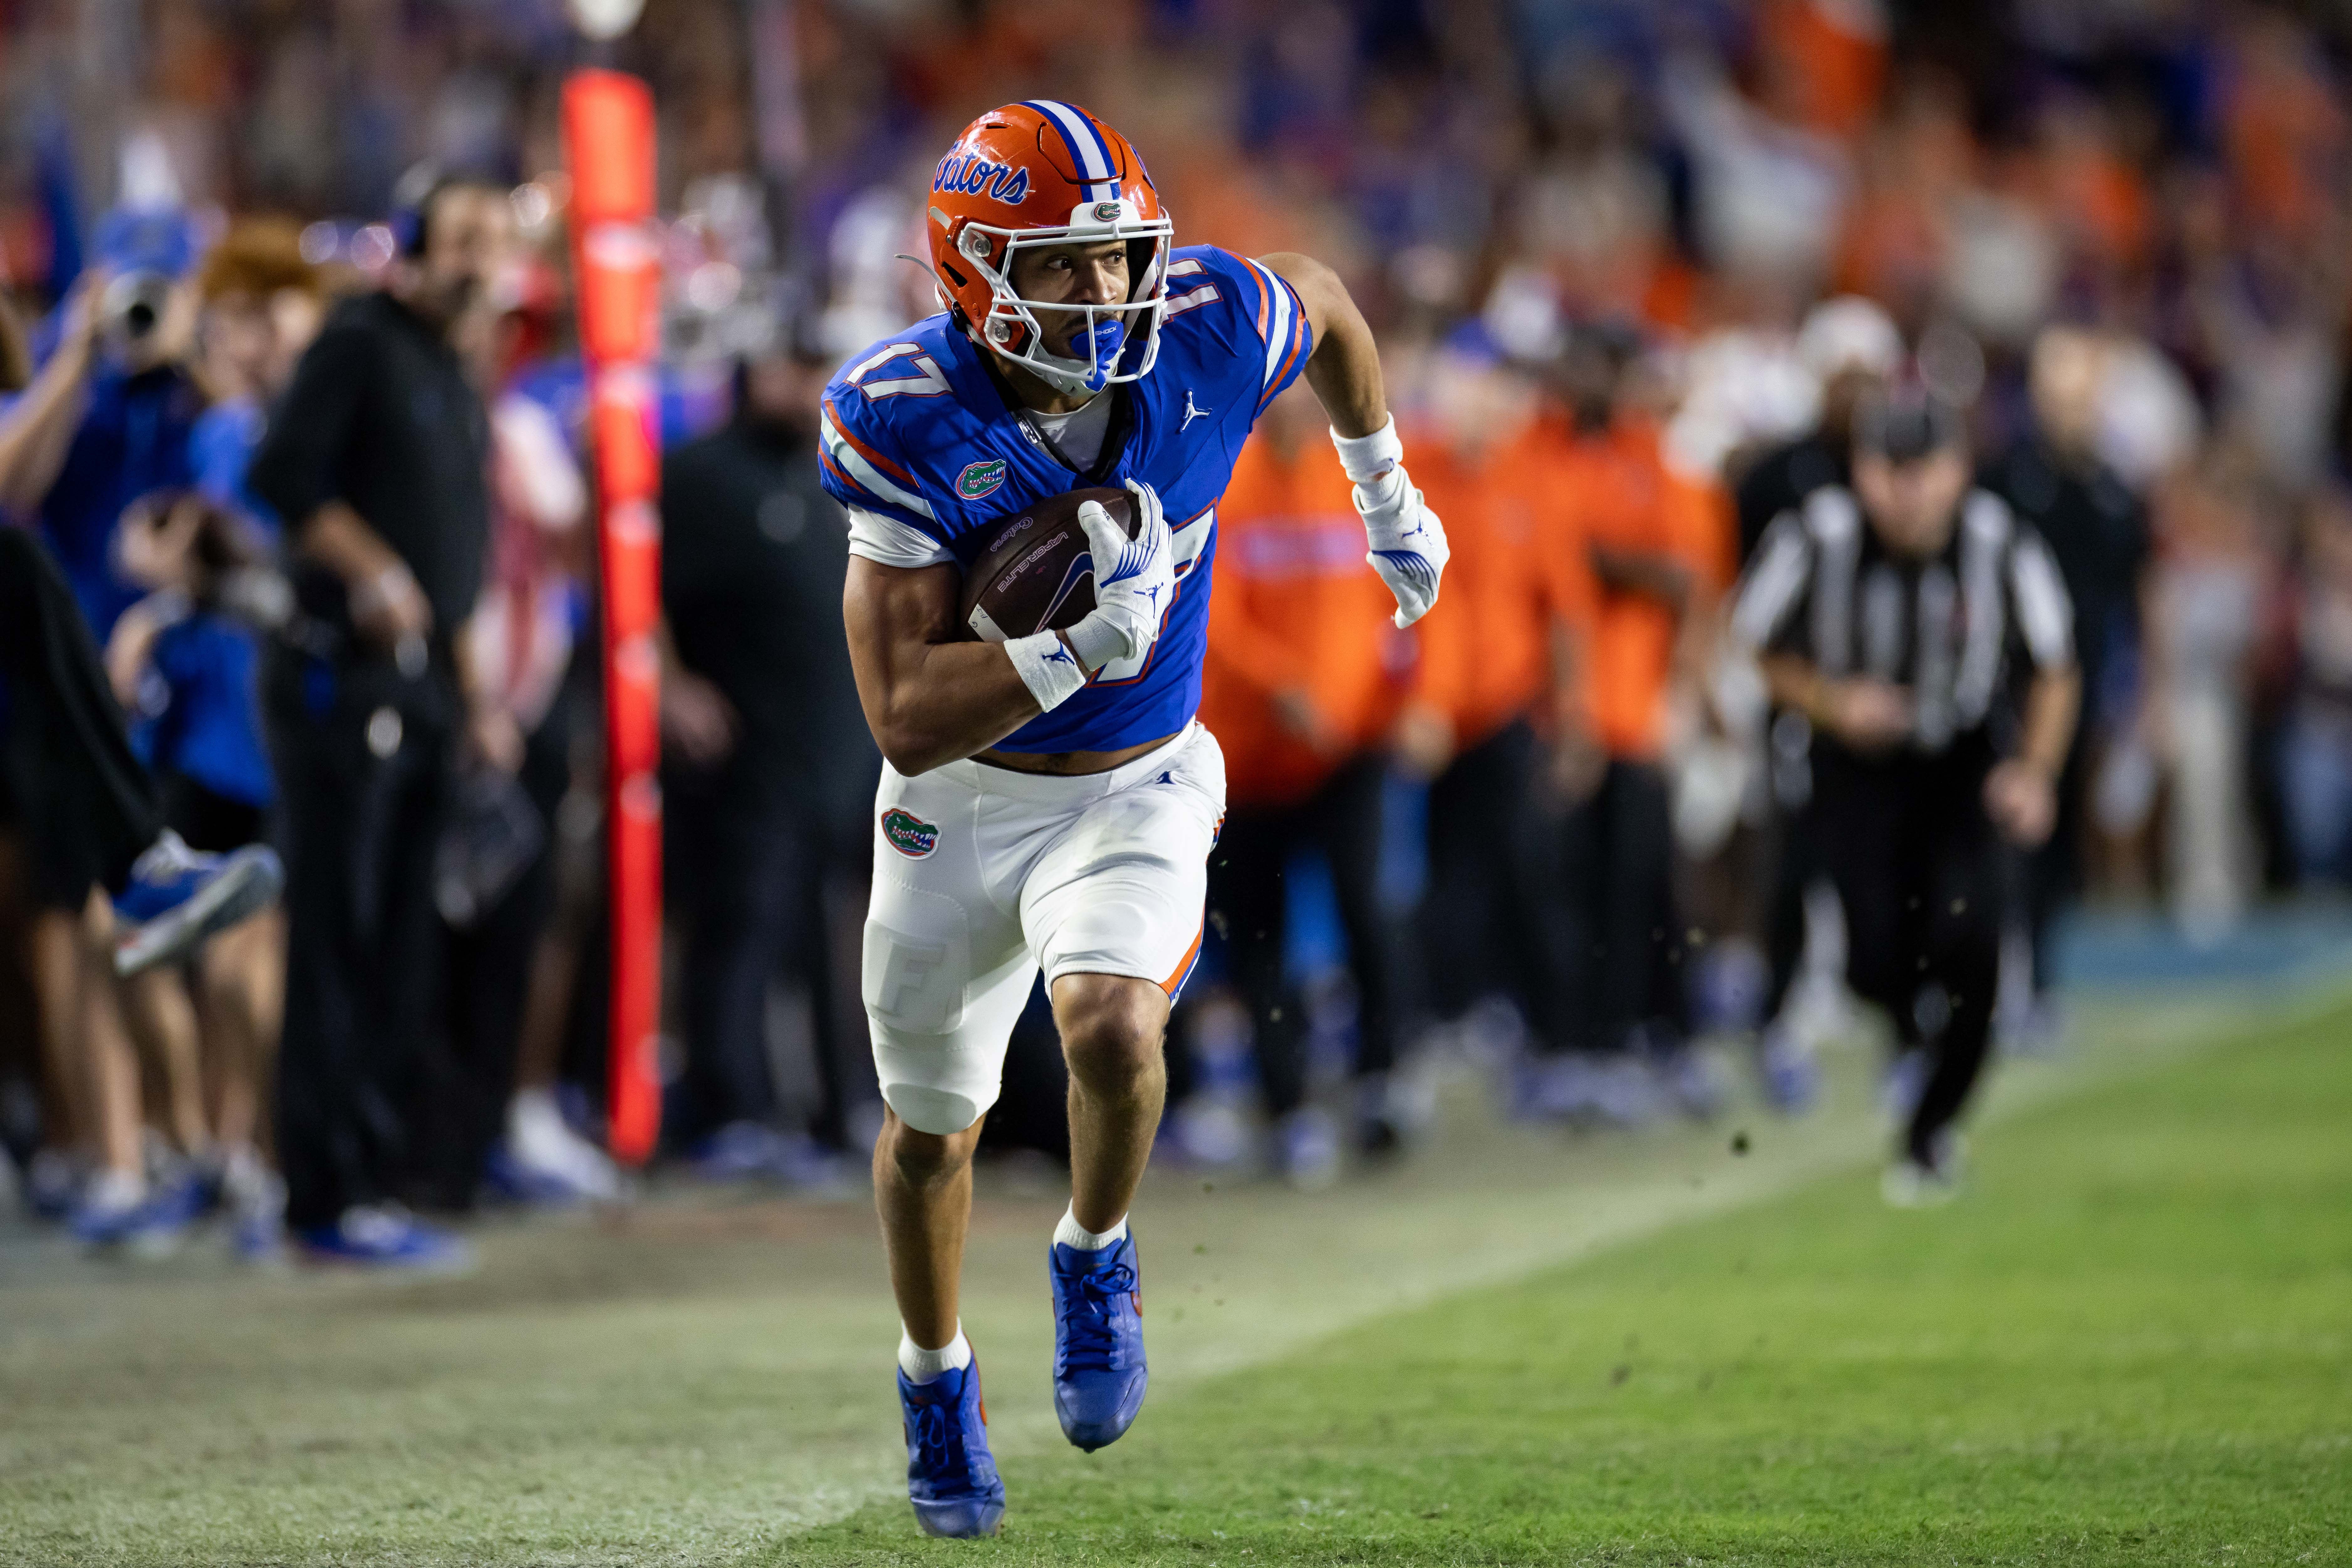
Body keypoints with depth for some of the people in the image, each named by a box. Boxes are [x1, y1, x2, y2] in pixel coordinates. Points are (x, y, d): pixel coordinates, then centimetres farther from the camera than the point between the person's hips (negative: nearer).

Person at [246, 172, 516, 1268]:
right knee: (337, 937, -7)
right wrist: (375, 574, -23)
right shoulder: (361, 345, -6)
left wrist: (472, 695, 19)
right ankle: (331, 1193, -7)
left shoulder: (456, 382, 20)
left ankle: (369, 1183, 13)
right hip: (344, 673, -9)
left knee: (404, 945, 9)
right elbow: (285, 475, -16)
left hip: (422, 682, 9)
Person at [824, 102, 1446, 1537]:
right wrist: (1088, 640, -39)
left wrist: (1387, 499, 18)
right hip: (963, 797, 0)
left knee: (1112, 1032, -29)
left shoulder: (1206, 337, -21)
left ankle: (1095, 1257, 4)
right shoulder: (906, 421, -26)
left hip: (1140, 789, 0)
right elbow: (905, 716, -29)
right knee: (932, 1123, 17)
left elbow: (1323, 301, 7)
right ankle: (937, 1373, 47)